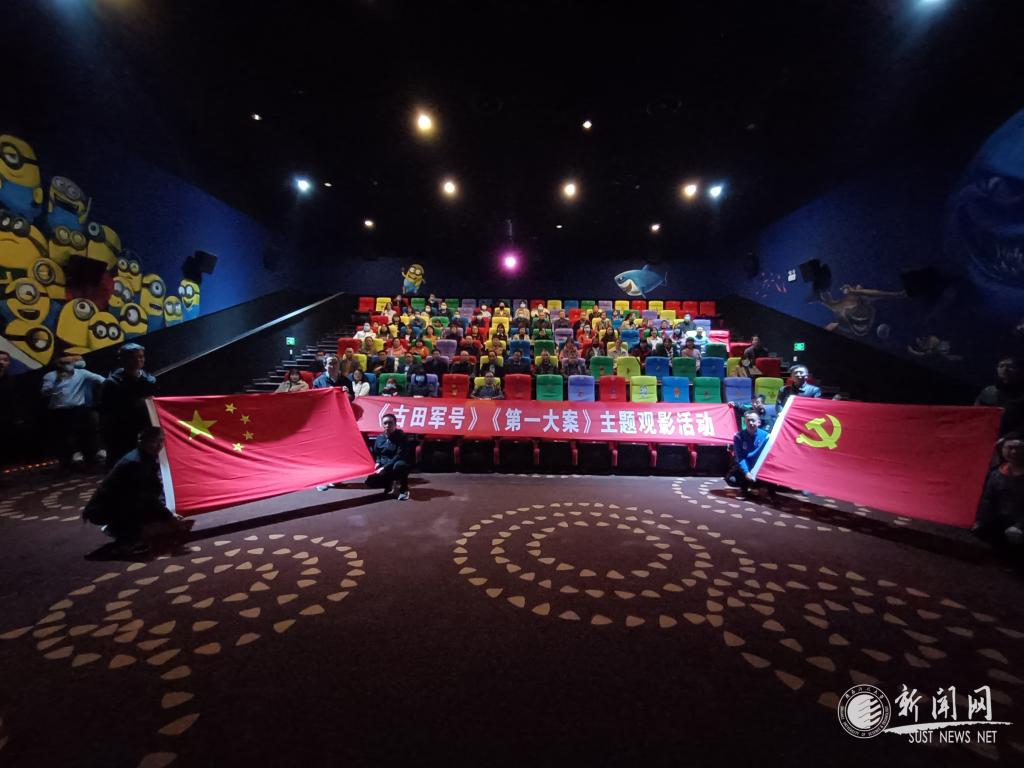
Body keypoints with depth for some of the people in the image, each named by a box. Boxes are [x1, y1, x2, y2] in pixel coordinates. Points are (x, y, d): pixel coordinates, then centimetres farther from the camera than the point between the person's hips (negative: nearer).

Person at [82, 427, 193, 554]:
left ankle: (116, 528, 15)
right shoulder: (134, 462, -27)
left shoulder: (150, 459, 0)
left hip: (120, 505, 9)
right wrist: (170, 517, -21)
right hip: (101, 510, -9)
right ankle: (126, 540, -11)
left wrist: (170, 515, -10)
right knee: (147, 506, -28)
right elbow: (148, 498, -26)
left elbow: (157, 490, 1)